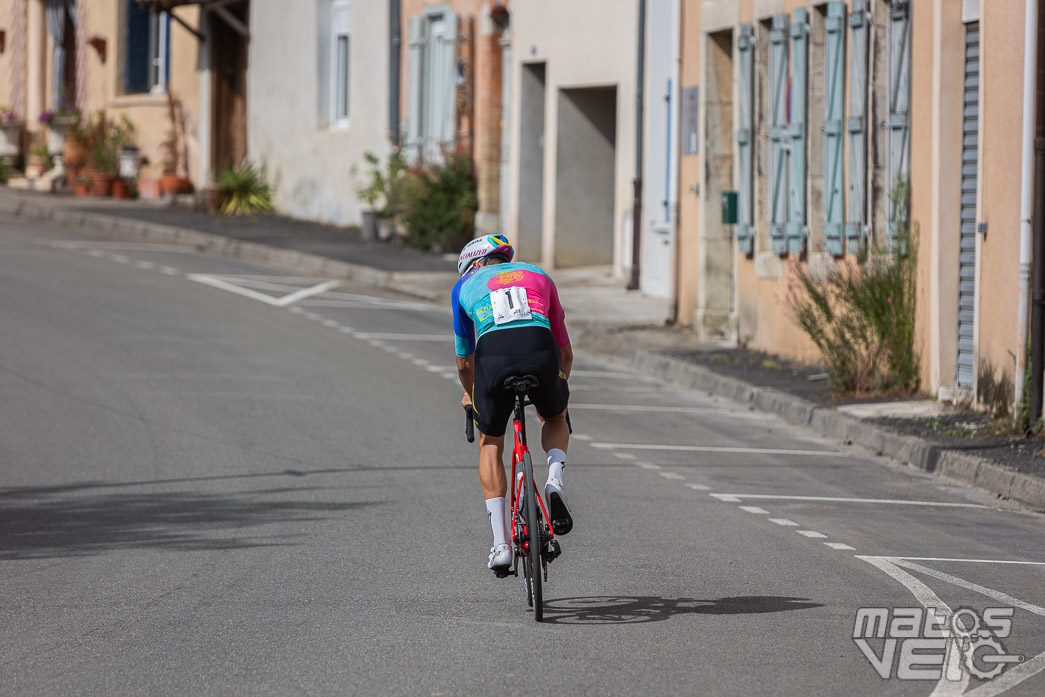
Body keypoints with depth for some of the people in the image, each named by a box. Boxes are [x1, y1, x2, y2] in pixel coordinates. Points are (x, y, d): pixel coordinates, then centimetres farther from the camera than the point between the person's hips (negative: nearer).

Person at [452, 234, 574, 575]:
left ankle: (500, 543, 10)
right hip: (541, 351, 1)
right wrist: (559, 387, 58)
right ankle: (555, 481, 3)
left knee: (490, 444, 21)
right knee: (554, 419, 33)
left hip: (493, 355, -1)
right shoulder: (538, 276, 33)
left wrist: (471, 395, 56)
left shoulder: (465, 286, 29)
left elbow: (464, 362, 36)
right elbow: (565, 351, 40)